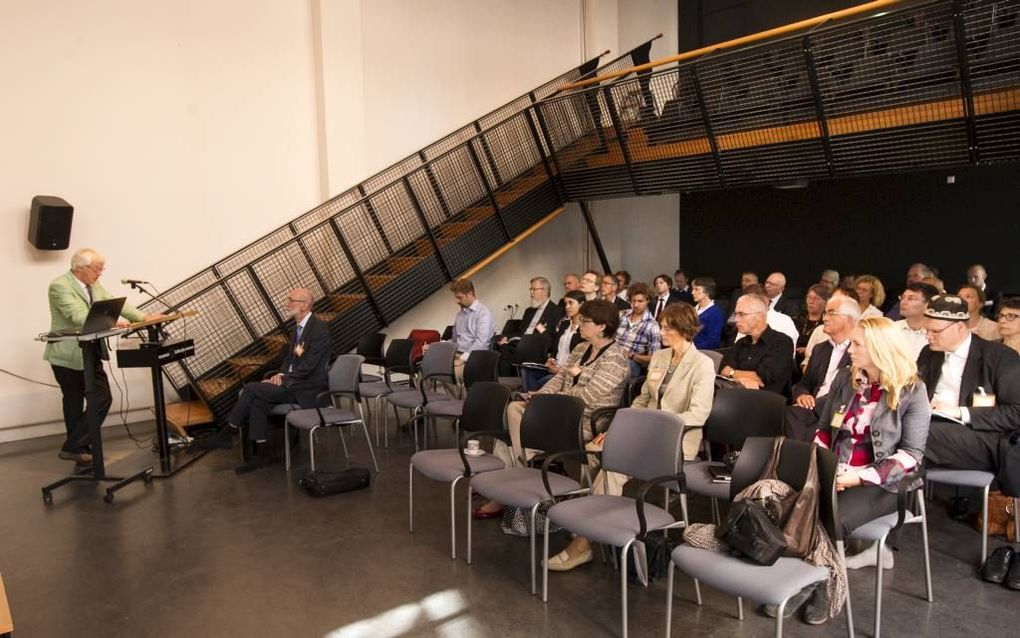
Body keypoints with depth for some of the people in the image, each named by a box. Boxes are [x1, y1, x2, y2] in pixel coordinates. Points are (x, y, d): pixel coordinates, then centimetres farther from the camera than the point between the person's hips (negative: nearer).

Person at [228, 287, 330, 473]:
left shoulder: (320, 328, -16)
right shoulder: (298, 327, 14)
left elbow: (308, 365, -20)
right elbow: (289, 357, 21)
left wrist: (284, 380, -17)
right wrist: (281, 374, 1)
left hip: (307, 390, -8)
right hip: (292, 383, 8)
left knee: (251, 388, -15)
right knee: (258, 402, -13)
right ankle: (262, 454, -5)